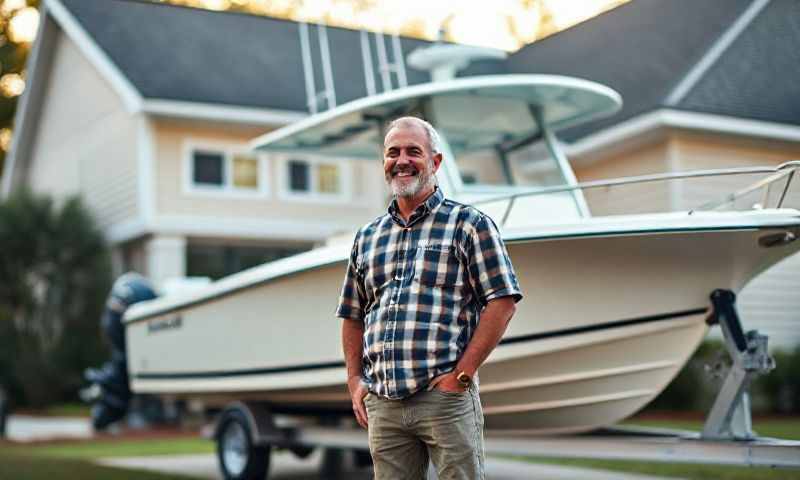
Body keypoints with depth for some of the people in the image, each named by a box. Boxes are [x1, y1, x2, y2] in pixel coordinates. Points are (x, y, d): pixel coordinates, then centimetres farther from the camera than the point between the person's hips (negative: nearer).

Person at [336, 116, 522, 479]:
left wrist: (461, 375, -11)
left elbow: (502, 302, -5)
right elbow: (352, 316, 22)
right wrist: (355, 381, 9)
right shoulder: (367, 237, 17)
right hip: (382, 405, 5)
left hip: (445, 396, -4)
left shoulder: (468, 224, 2)